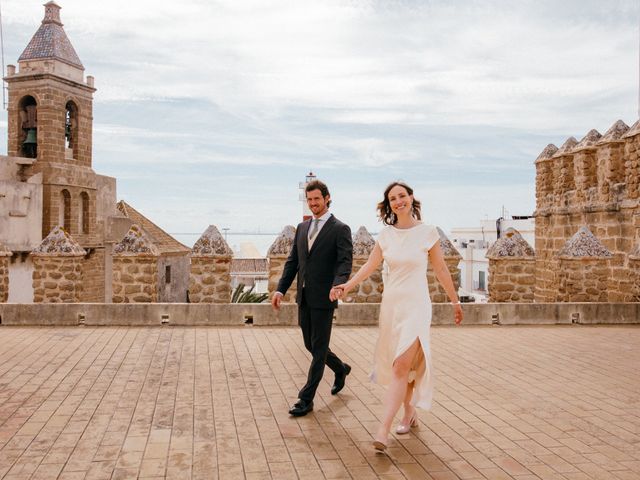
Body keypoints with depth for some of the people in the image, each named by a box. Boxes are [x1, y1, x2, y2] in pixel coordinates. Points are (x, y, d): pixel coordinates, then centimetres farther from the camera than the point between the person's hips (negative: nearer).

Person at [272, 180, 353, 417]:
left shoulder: (340, 229, -6)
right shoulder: (302, 228, 13)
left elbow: (345, 262, -16)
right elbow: (292, 261, 13)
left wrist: (338, 285, -34)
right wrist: (280, 289, 3)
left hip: (323, 298, -7)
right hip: (304, 298, 7)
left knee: (318, 348, 0)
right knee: (311, 344, 16)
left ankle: (306, 399, 7)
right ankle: (341, 369, 41)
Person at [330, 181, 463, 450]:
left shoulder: (427, 232, -4)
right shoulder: (386, 234, 5)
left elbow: (441, 269, 4)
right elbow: (370, 265, 1)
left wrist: (455, 301, 11)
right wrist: (347, 286, -14)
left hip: (415, 305, -4)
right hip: (390, 304, 4)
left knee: (401, 366, -13)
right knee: (402, 365, 13)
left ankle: (383, 431, -16)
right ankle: (409, 413, 32)